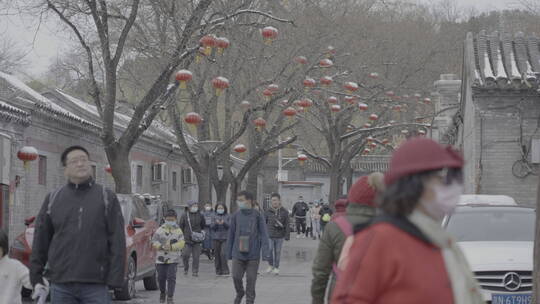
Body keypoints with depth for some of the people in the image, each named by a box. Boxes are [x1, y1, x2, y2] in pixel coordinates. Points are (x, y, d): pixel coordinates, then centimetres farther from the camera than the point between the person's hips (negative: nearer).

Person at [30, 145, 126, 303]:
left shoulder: (107, 197, 4)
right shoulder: (53, 199, 10)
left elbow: (117, 241, -2)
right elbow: (40, 241, 11)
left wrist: (115, 278, -10)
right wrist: (36, 277, 5)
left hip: (96, 285, -2)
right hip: (61, 284, 2)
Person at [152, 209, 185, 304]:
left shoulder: (178, 231, 2)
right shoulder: (160, 230, 3)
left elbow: (181, 243, -7)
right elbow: (154, 241, -1)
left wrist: (171, 247, -21)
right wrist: (161, 246, -19)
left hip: (173, 259, -1)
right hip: (161, 258, 1)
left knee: (171, 277, -9)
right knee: (161, 277, 7)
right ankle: (162, 292, 33)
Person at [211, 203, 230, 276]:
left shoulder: (227, 216, 6)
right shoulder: (214, 217, 9)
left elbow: (230, 225, -3)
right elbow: (211, 226, 1)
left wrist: (224, 223, -22)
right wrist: (216, 223, -19)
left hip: (225, 238, -2)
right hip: (216, 238, 2)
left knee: (223, 254, -14)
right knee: (217, 255, 3)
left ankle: (225, 270, -9)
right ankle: (218, 271, 12)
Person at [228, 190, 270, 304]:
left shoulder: (257, 216, -6)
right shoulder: (236, 216, 1)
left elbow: (263, 235, -6)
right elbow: (231, 235, 8)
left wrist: (265, 253, -12)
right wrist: (229, 253, 10)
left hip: (253, 255, -2)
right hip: (238, 253, 2)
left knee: (251, 279, 1)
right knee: (236, 276, -4)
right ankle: (239, 293, 25)